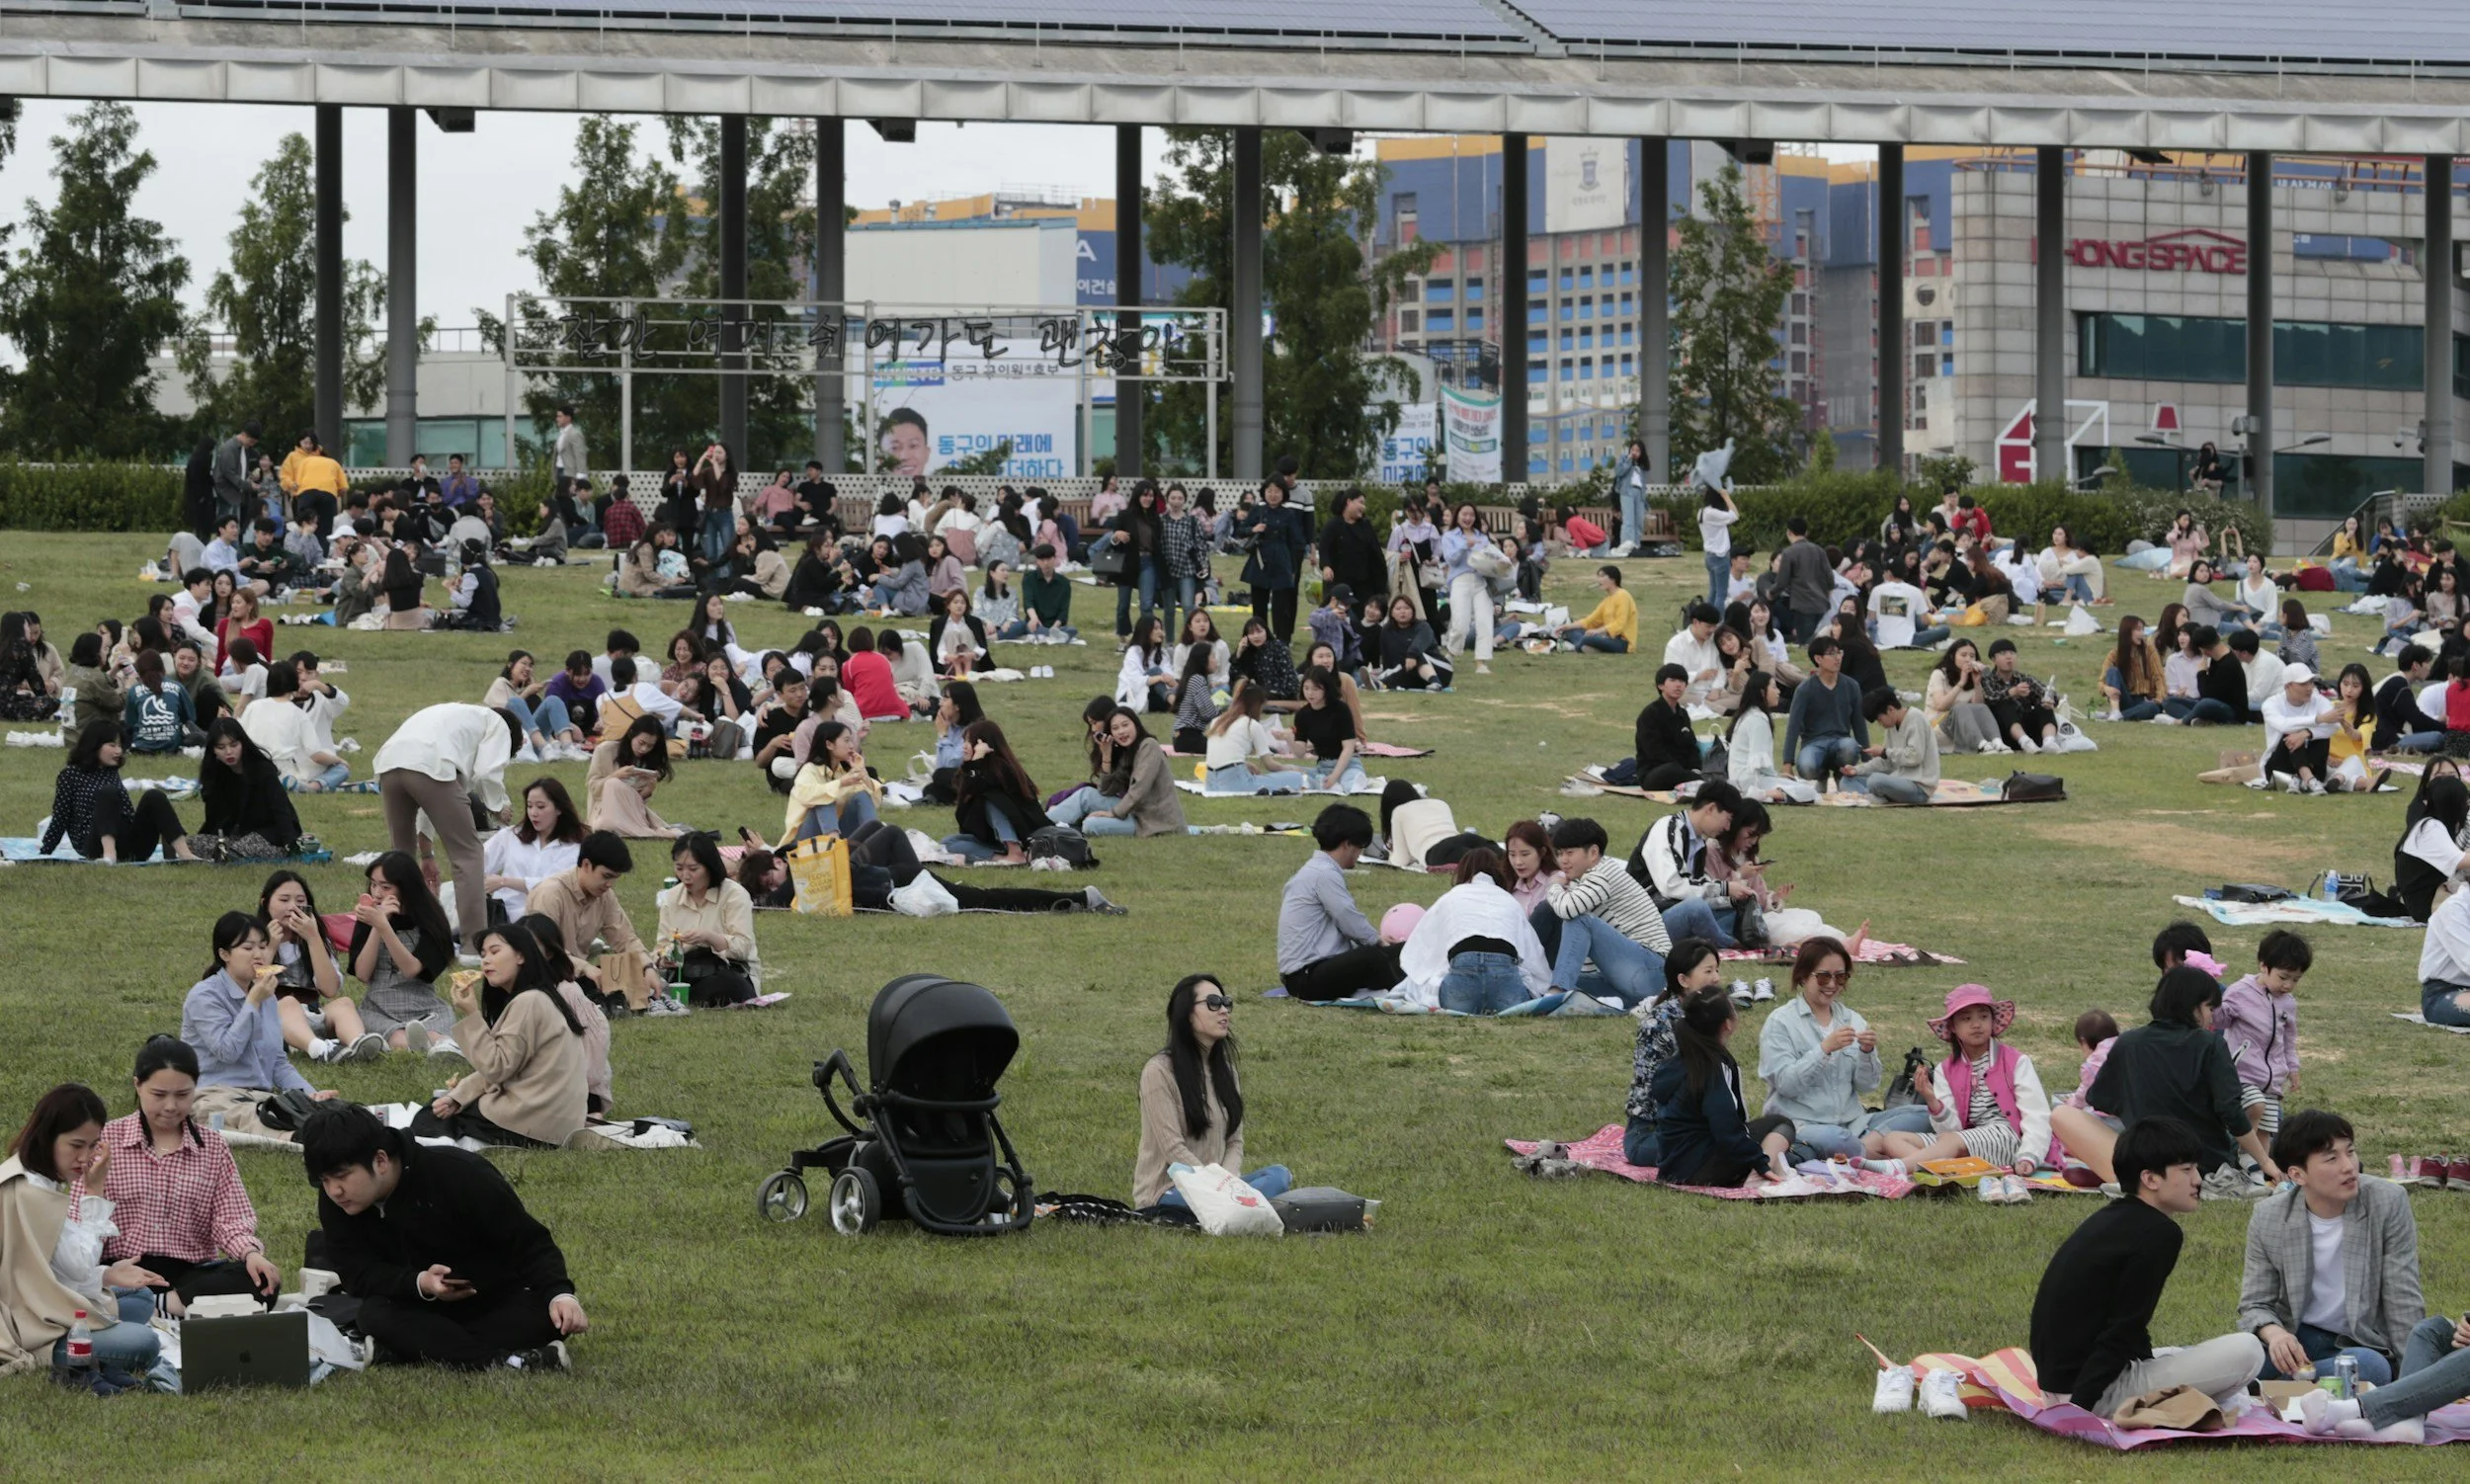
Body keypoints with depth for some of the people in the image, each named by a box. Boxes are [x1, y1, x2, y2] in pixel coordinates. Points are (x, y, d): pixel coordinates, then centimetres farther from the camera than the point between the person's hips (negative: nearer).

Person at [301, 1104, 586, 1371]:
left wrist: (560, 1293, -38)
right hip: (423, 1310, 2)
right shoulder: (334, 1203, -14)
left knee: (547, 1315, -32)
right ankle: (501, 1361, -43)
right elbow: (356, 1272, -18)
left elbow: (529, 1242, -19)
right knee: (375, 1316, -33)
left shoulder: (460, 1175, -23)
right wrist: (419, 1283, -36)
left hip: (494, 1304, -2)